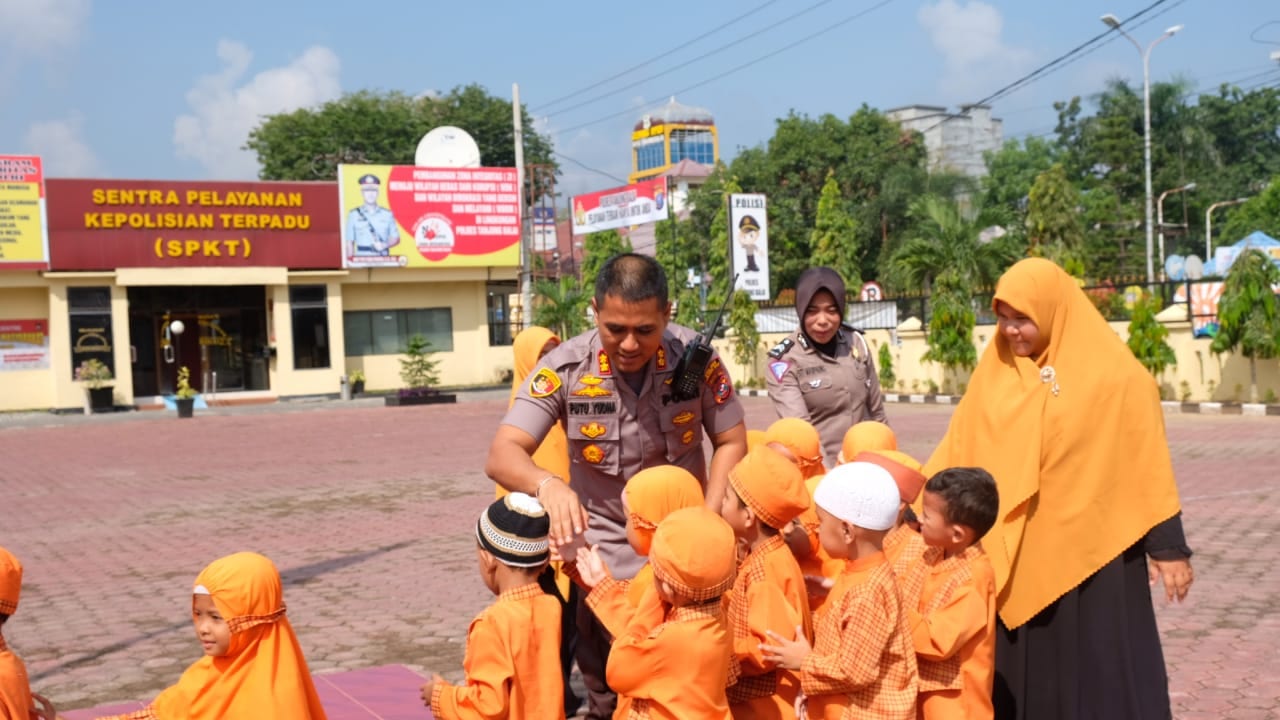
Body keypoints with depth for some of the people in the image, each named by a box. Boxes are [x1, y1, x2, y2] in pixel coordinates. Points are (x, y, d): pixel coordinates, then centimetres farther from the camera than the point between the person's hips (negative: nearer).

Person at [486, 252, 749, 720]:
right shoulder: (565, 367, -19)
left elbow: (731, 442, -2)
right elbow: (502, 454, -24)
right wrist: (548, 483, -46)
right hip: (603, 547, -1)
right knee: (607, 680, 2)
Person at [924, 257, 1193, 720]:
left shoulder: (1114, 374, -8)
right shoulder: (996, 369, 3)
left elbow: (1148, 463, -5)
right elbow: (959, 446, 6)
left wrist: (1169, 547, -5)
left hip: (1089, 549, -4)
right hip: (1010, 551, 4)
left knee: (1099, 674, 5)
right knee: (1019, 673, 11)